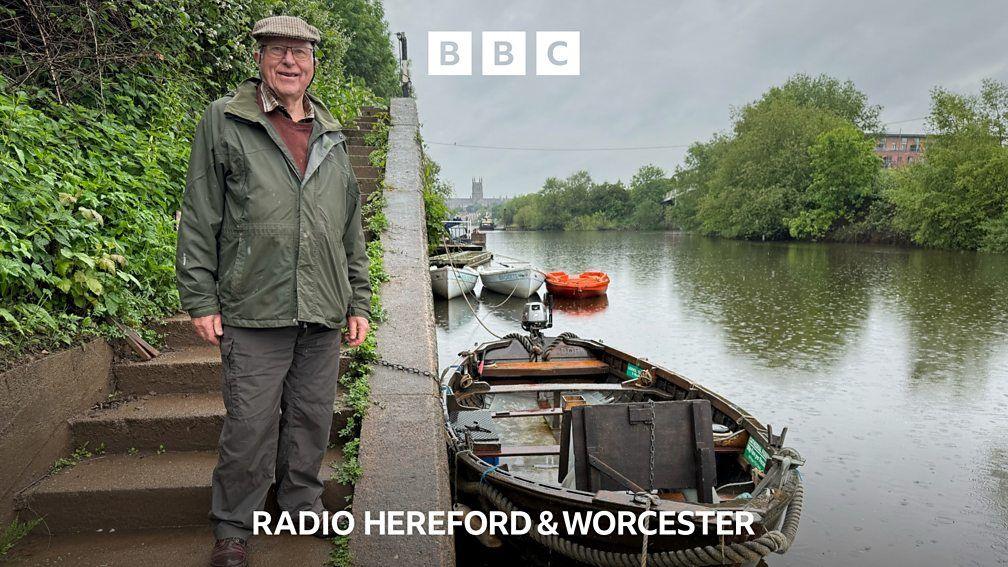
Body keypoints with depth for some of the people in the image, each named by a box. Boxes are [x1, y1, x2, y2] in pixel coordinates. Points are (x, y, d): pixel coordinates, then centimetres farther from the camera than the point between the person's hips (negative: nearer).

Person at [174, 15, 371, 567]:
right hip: (254, 311, -4)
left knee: (312, 419, 12)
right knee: (250, 426, 1)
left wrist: (358, 303, 13)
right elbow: (199, 219, 1)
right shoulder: (224, 123, 4)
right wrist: (200, 300, -4)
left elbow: (352, 230, 18)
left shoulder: (331, 138, 16)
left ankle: (303, 508, 31)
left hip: (323, 314, 4)